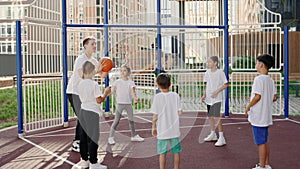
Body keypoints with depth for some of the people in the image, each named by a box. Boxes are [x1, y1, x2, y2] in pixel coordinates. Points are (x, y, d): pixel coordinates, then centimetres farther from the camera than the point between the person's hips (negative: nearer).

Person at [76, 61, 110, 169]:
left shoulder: (80, 84, 7)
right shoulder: (94, 84, -15)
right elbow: (99, 100, -14)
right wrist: (106, 93, 1)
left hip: (82, 111, 7)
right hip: (92, 113, -7)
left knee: (83, 136, 14)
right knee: (92, 138, -2)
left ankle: (84, 160, 24)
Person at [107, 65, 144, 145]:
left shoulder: (131, 82, 0)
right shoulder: (117, 82, 1)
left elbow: (133, 91, -14)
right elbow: (112, 90, 1)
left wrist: (135, 98, -32)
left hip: (128, 103, 2)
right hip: (120, 103, -2)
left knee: (131, 120, 12)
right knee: (116, 121, -3)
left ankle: (134, 136, 27)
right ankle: (111, 137, 1)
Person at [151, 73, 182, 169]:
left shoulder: (157, 97, -11)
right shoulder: (175, 96, -4)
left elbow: (155, 116, -9)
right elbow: (179, 112, -4)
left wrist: (153, 127, 4)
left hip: (162, 130, -2)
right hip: (174, 129, 2)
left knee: (162, 153, 7)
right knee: (176, 151, 14)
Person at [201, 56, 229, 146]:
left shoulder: (220, 72, -10)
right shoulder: (207, 72, 8)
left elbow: (226, 84, -8)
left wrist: (217, 91, -16)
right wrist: (204, 95, 7)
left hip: (216, 98, -7)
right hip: (209, 98, 7)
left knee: (216, 117, -11)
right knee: (210, 116, 14)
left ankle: (221, 138, -5)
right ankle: (213, 134, 29)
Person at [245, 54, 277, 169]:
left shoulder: (259, 79, -16)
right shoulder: (270, 80, 9)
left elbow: (257, 96, -22)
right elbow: (274, 98, 10)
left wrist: (248, 107, -10)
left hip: (258, 116, -9)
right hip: (266, 115, 9)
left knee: (261, 142, -1)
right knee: (265, 141, 17)